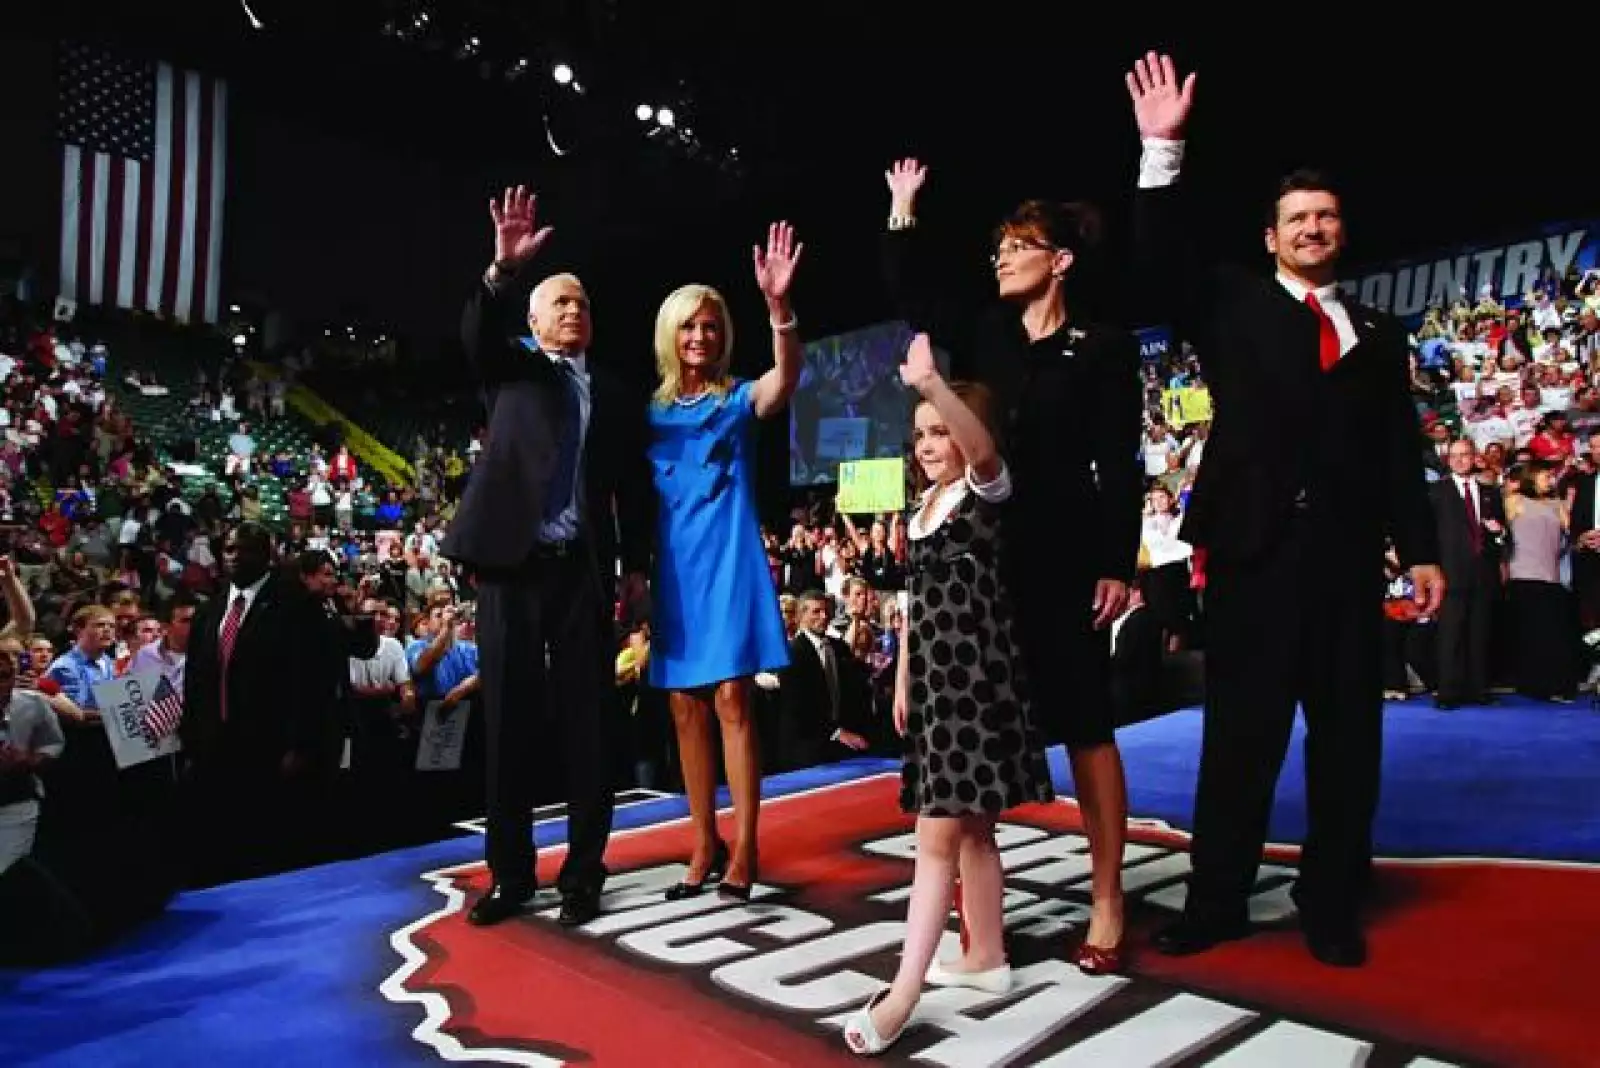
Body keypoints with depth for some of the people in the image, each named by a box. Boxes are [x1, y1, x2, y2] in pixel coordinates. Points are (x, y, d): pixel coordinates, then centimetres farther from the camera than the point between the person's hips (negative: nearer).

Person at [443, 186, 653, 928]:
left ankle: (583, 873, 14)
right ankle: (510, 874, 15)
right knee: (508, 720, 4)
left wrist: (636, 564, 4)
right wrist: (502, 268, -28)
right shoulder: (512, 366, 12)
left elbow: (633, 485, 12)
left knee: (587, 721, 2)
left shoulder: (615, 393, 15)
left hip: (583, 567, 1)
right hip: (513, 560, -1)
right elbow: (476, 335, -11)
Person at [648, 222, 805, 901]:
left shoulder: (739, 400, 3)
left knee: (731, 700, -7)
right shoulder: (652, 412, 11)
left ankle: (743, 849, 2)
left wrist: (778, 305, -34)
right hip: (673, 569, 4)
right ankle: (704, 845, 18)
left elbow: (787, 377, -19)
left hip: (728, 563, -4)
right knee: (686, 706, 6)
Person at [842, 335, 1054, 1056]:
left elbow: (981, 443, -32)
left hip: (977, 674, -8)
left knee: (939, 833, -9)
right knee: (970, 826, 16)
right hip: (934, 674, 8)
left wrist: (930, 381, -47)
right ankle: (986, 956, 29)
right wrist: (903, 677, 14)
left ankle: (903, 993, -5)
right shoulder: (923, 505, 14)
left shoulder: (987, 489, -8)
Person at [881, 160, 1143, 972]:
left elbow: (1118, 468, -5)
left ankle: (1107, 901, 14)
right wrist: (903, 215, 8)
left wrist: (1118, 565, -11)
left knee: (1084, 724, 2)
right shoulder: (987, 338, 11)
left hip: (1065, 555, -4)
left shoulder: (1103, 349, -1)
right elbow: (913, 299, 15)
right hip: (984, 552, 5)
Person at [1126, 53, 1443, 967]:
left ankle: (1332, 906, 21)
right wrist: (1164, 152, -16)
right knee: (1241, 732, 3)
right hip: (1257, 547, -3)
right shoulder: (1237, 307, 10)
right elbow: (1167, 266, -7)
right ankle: (1218, 900, 12)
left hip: (1347, 555, 3)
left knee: (1348, 734, 8)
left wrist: (1421, 549, 4)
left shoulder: (1378, 334, 16)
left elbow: (1401, 451, 12)